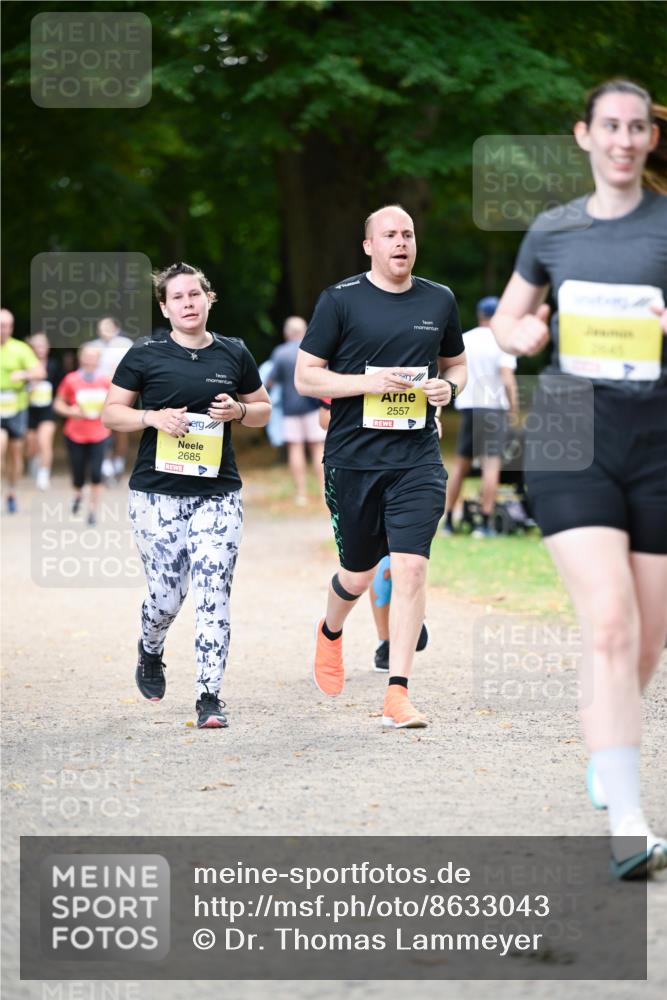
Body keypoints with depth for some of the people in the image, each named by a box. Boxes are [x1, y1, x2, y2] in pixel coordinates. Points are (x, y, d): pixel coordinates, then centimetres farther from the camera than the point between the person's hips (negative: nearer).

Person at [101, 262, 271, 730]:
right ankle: (150, 652, 36)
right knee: (167, 594, 1)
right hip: (157, 493, -1)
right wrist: (152, 417, -13)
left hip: (218, 493, 1)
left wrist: (239, 411, -5)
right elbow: (111, 413, 5)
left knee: (214, 593, -9)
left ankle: (210, 697, -5)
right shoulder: (145, 354, 1)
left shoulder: (235, 354, 7)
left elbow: (263, 409, 18)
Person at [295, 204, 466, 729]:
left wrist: (449, 387, -1)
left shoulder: (439, 300, 9)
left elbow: (456, 364, 23)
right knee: (359, 572, 9)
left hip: (418, 456, 2)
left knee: (411, 567, -12)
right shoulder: (340, 300, -2)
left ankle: (398, 694, -9)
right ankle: (331, 631, 45)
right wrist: (366, 382, -16)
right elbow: (305, 376, -3)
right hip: (352, 458, -1)